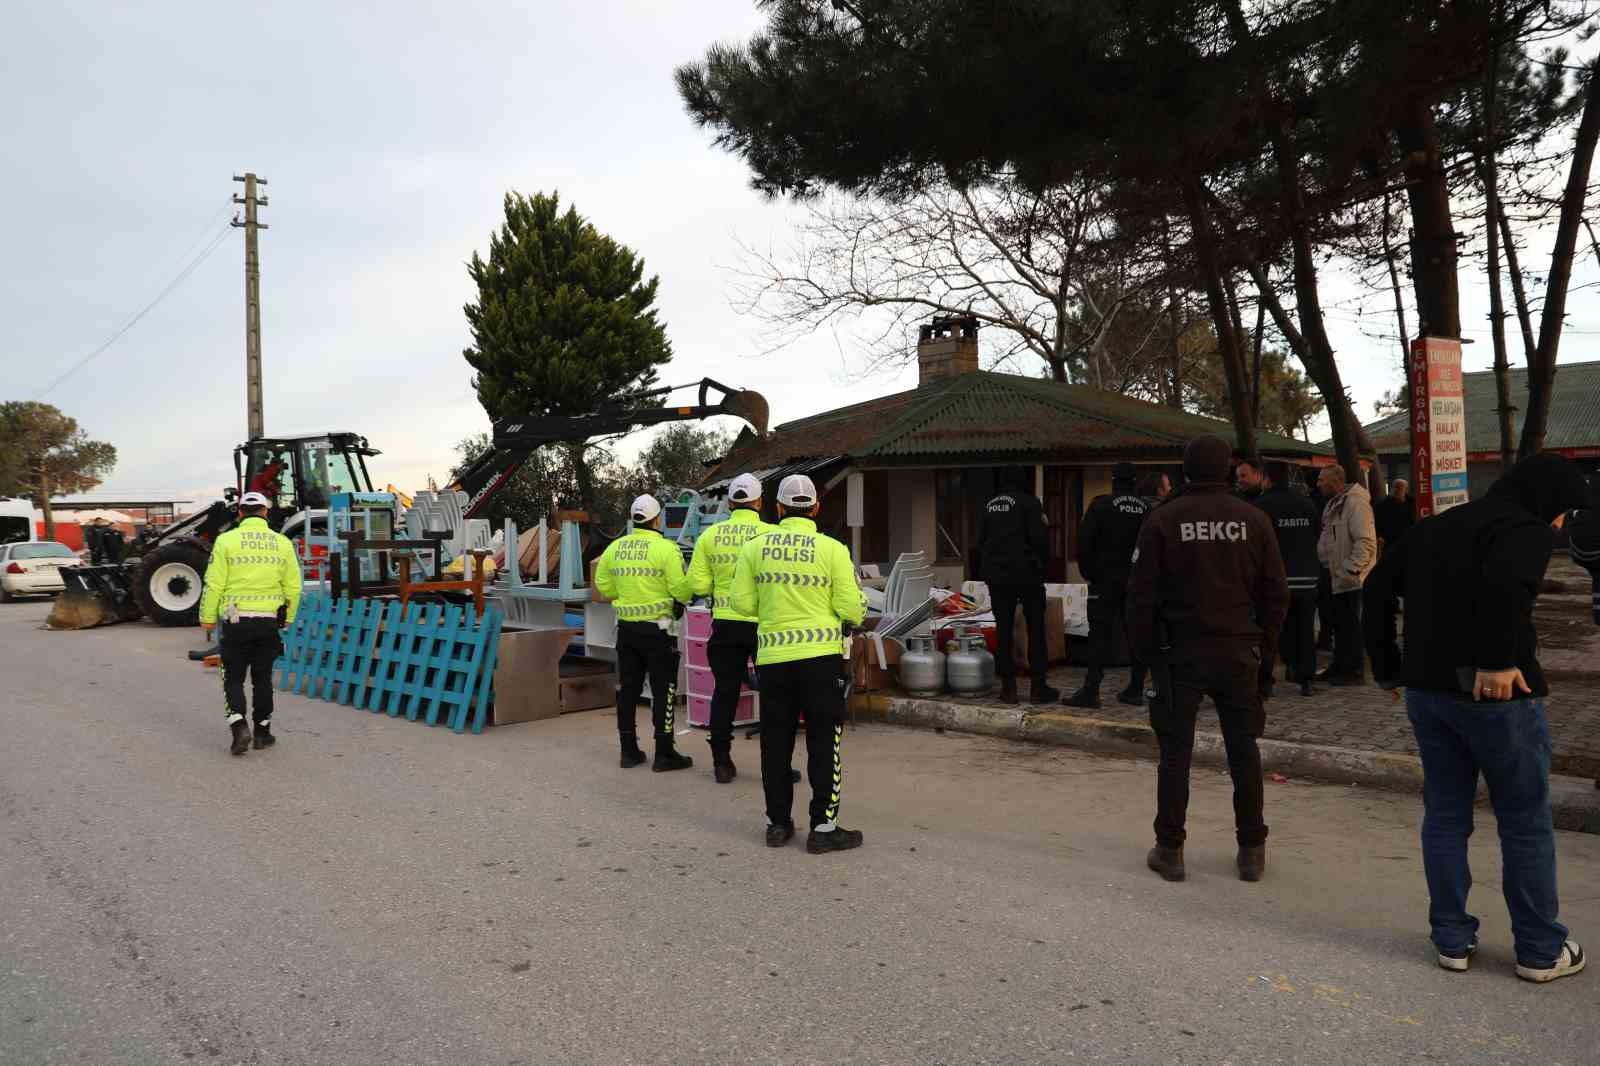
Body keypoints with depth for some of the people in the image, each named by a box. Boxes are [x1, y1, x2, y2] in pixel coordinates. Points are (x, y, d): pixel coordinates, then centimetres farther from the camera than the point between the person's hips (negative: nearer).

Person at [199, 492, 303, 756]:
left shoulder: (227, 540, -5)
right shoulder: (282, 543, 2)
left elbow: (214, 584, -7)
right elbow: (293, 587, 4)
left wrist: (207, 618, 3)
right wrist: (288, 619, 16)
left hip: (236, 620, -2)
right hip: (269, 620, 2)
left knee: (233, 677, 9)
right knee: (262, 678, 13)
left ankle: (239, 727, -7)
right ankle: (262, 732, 19)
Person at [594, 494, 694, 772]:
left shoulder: (615, 547, 4)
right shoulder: (666, 548, -14)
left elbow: (604, 586, 10)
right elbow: (681, 590, -16)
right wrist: (682, 598, 6)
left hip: (626, 627, 6)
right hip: (657, 629, -5)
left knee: (628, 688, 13)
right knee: (663, 689, 3)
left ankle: (629, 750, 20)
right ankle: (664, 753, 5)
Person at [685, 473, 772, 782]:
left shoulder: (710, 536, -1)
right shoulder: (771, 534, -11)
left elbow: (697, 585, -1)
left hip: (725, 624, 3)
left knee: (725, 692, 13)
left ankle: (722, 762, 17)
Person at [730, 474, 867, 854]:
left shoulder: (755, 546, 0)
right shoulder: (832, 549, -6)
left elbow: (743, 602, 2)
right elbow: (851, 609, -6)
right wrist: (856, 611, 16)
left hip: (772, 657, 3)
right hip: (821, 655, -2)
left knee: (776, 741, 13)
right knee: (824, 741, 6)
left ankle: (778, 823, 22)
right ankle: (823, 827, 9)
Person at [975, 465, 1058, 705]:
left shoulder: (989, 506, 11)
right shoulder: (1029, 503, -7)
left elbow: (980, 541, 14)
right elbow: (1039, 537, -13)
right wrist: (1044, 561, 2)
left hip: (996, 575, 5)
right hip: (1027, 574, -5)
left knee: (1004, 629, 6)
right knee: (1036, 629, 3)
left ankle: (1008, 687, 6)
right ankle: (1038, 686, 2)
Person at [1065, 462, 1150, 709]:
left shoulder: (1101, 504, -7)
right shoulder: (1146, 507, 6)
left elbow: (1085, 541, -10)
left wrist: (1088, 572, 0)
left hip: (1106, 579, -4)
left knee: (1100, 634, -6)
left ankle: (1091, 690, -10)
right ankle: (1135, 689, 13)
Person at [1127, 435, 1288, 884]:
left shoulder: (1163, 520, -6)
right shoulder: (1253, 519, 0)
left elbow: (1142, 594, -7)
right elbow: (1276, 593, 3)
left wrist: (1145, 648, 4)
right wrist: (1259, 639, 14)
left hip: (1181, 651, -2)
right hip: (1238, 652, 2)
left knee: (1175, 751, 6)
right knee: (1244, 751, 12)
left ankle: (1170, 850, 10)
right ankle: (1252, 851, 18)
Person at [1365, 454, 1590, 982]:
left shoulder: (1435, 526, 13)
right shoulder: (1526, 530, -10)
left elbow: (1378, 587, 13)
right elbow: (1506, 583, -33)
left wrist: (1388, 666, 13)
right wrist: (1499, 661, -27)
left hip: (1426, 688, 6)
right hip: (1495, 694, -6)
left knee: (1445, 815, 14)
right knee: (1526, 823, 10)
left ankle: (1452, 939, 21)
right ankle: (1541, 950, 21)